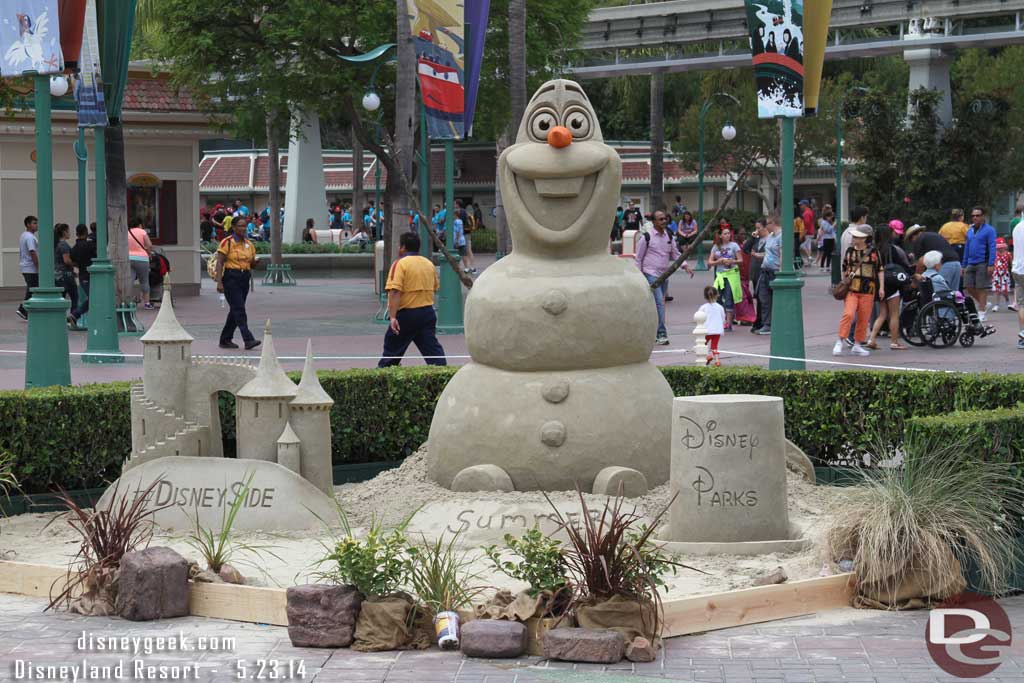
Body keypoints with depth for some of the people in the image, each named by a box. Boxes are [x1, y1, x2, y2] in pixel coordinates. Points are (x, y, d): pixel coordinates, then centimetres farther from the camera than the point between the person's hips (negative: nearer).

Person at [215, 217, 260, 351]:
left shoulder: (248, 244, 13)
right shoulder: (227, 242, -7)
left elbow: (252, 263, 19)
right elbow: (219, 263, -11)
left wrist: (255, 262, -6)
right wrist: (219, 282, -19)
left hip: (244, 279, 7)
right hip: (231, 278, -7)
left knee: (236, 310, 11)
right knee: (239, 309, -14)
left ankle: (225, 340, 21)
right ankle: (248, 339, -21)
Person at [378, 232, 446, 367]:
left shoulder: (400, 264, -12)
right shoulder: (429, 263, 9)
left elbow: (395, 291, -22)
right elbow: (435, 287, 22)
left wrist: (393, 317, -26)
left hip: (406, 314, -6)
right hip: (428, 313, 6)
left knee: (392, 351, 7)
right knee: (432, 348, 2)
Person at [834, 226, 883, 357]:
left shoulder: (873, 252, 3)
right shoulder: (849, 251, 8)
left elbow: (880, 270, 8)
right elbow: (844, 269, 20)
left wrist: (881, 287, 2)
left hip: (867, 291, 0)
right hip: (851, 289, 0)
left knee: (863, 319, 4)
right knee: (848, 314, -17)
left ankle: (858, 345, 16)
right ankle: (839, 342, -12)